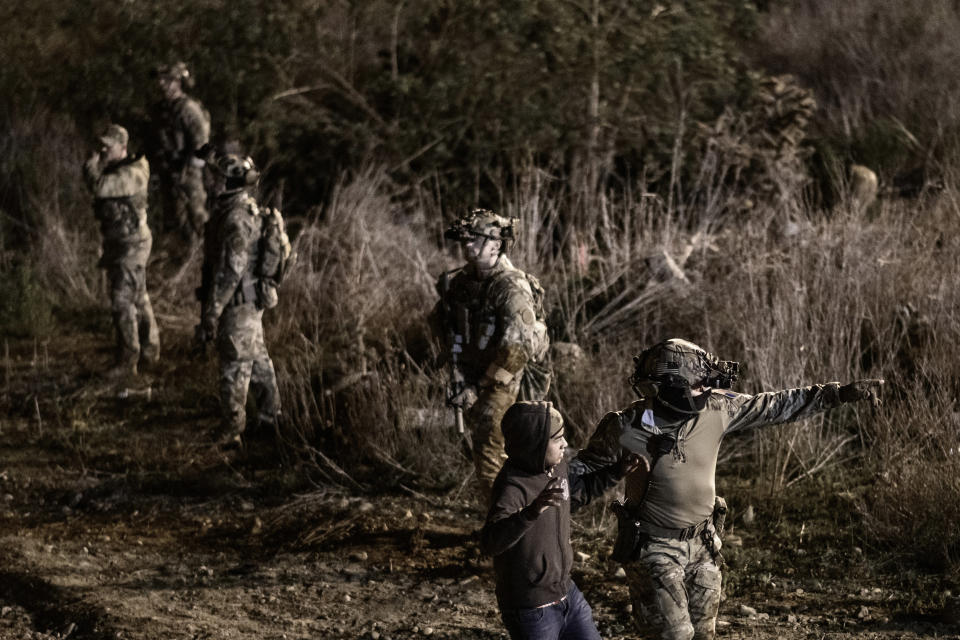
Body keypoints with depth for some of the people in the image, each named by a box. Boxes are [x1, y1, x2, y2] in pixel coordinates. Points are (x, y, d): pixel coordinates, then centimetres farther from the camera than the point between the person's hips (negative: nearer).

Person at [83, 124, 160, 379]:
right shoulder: (112, 170, 11)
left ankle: (127, 361, -10)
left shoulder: (132, 173, -20)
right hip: (115, 243, 10)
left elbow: (100, 187, -32)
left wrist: (91, 166, -15)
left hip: (132, 245, -10)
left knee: (123, 302, -12)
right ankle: (150, 348, 32)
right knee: (138, 299, 19)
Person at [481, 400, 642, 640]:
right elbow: (490, 542, -41)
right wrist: (532, 511, -54)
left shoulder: (557, 469, 1)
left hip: (566, 592, 9)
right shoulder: (513, 488, -27)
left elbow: (580, 488, 25)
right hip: (531, 609, -8)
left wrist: (617, 470, 14)